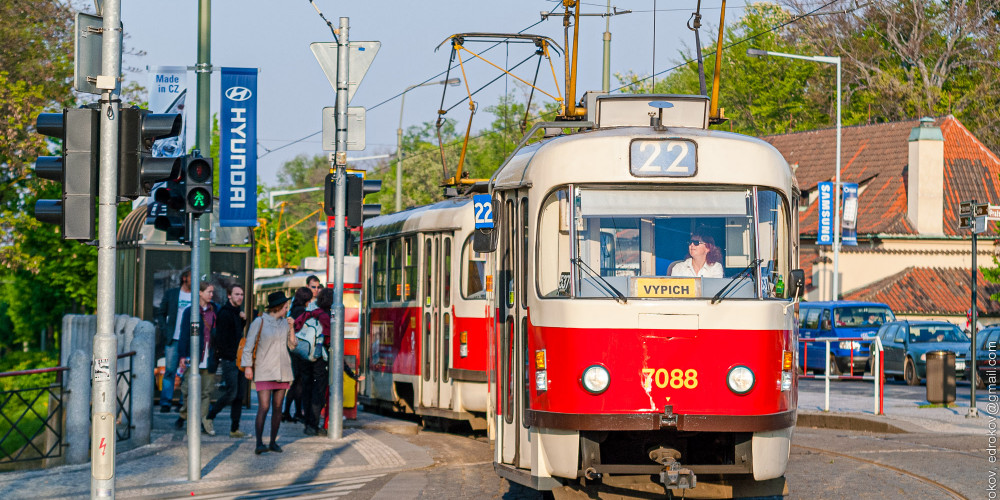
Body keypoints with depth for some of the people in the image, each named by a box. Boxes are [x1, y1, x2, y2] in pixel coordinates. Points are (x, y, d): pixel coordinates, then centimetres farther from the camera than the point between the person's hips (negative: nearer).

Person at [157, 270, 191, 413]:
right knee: (170, 370, -3)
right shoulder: (171, 294, 8)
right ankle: (165, 403, 1)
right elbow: (161, 314, 11)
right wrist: (164, 331, -1)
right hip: (173, 339, -1)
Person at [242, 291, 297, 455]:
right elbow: (249, 345, -3)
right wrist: (248, 366, -9)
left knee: (277, 407, 6)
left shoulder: (284, 322, 9)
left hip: (282, 370, 5)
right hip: (264, 372, -5)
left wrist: (291, 327, -1)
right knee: (263, 407, -13)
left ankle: (273, 442, 14)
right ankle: (259, 444, -13)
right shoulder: (260, 322, -6)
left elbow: (292, 345, 11)